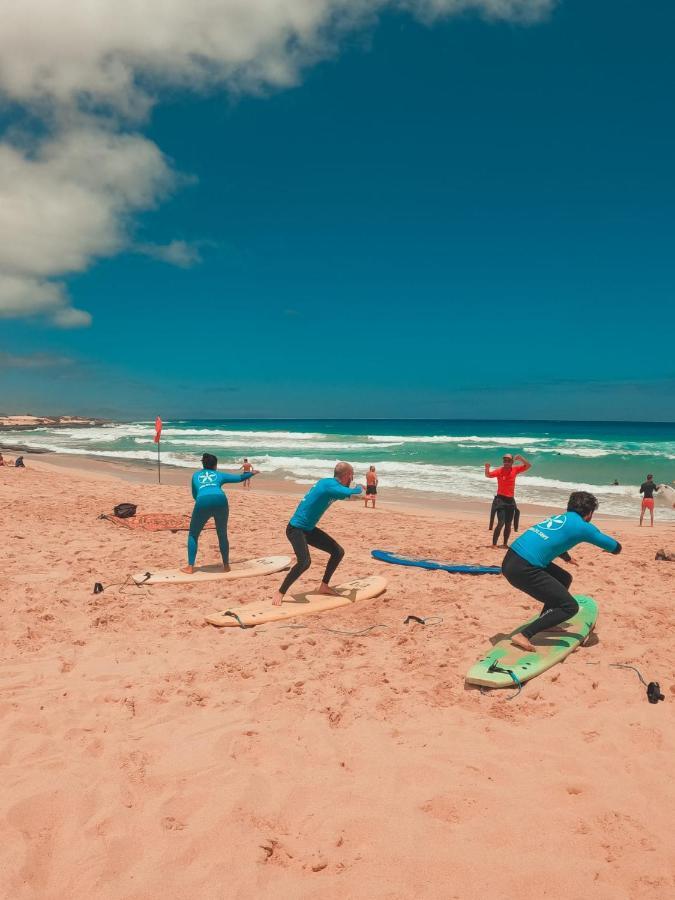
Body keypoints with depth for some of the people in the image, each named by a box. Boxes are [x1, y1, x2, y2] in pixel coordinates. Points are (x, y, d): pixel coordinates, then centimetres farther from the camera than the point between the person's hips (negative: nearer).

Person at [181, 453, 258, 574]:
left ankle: (190, 567, 10)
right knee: (222, 535, 20)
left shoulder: (195, 475, 29)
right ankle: (226, 565, 25)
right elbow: (239, 478, 37)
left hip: (202, 502, 0)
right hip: (220, 501, 1)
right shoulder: (219, 475, 28)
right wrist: (251, 473, 55)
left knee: (193, 535, 16)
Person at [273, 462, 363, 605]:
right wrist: (359, 487, -13)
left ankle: (324, 586, 22)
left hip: (309, 529, 10)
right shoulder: (329, 484, -22)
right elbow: (352, 494, -33)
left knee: (338, 552, 8)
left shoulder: (333, 485, 7)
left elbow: (346, 494, 31)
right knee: (304, 562, -29)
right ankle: (280, 594, -12)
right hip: (296, 528, -10)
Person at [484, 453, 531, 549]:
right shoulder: (499, 470, -6)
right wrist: (487, 468, -37)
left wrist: (520, 458, -10)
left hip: (511, 500, 5)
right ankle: (494, 544, -9)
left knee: (508, 524, 11)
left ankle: (505, 544, 24)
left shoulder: (515, 470, 4)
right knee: (501, 523, -14)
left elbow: (528, 466, 4)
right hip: (501, 499, -4)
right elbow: (488, 475, -17)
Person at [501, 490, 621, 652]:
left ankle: (544, 622, 33)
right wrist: (606, 545, 34)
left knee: (564, 579, 27)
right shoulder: (582, 526, 1)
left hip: (510, 561, 9)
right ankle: (524, 635, -9)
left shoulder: (559, 518, 24)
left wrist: (567, 557, 66)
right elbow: (616, 548, 11)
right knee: (570, 607, -1)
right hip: (522, 569, -9)